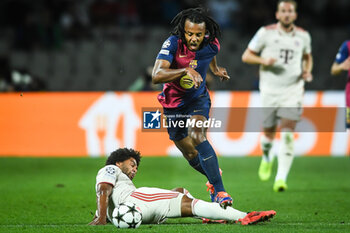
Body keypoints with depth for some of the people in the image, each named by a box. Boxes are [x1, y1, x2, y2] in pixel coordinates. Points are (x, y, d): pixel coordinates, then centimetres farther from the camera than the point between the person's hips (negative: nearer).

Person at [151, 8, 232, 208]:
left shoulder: (212, 45, -16)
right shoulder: (173, 44, -28)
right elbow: (156, 76, -41)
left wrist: (215, 69, 23)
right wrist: (186, 70, -52)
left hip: (198, 99, 0)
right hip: (174, 104, 0)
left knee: (197, 137, -28)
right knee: (190, 154, 10)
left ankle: (220, 192, -29)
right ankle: (214, 177, 42)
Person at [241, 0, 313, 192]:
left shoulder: (303, 36, 5)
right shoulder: (266, 33, -2)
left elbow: (307, 57, 24)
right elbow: (246, 56, 2)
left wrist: (307, 71, 4)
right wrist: (264, 60, -16)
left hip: (293, 90, 0)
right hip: (270, 90, 0)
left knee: (287, 134, -14)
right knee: (269, 133, 6)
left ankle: (281, 179, -16)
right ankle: (267, 157, 42)